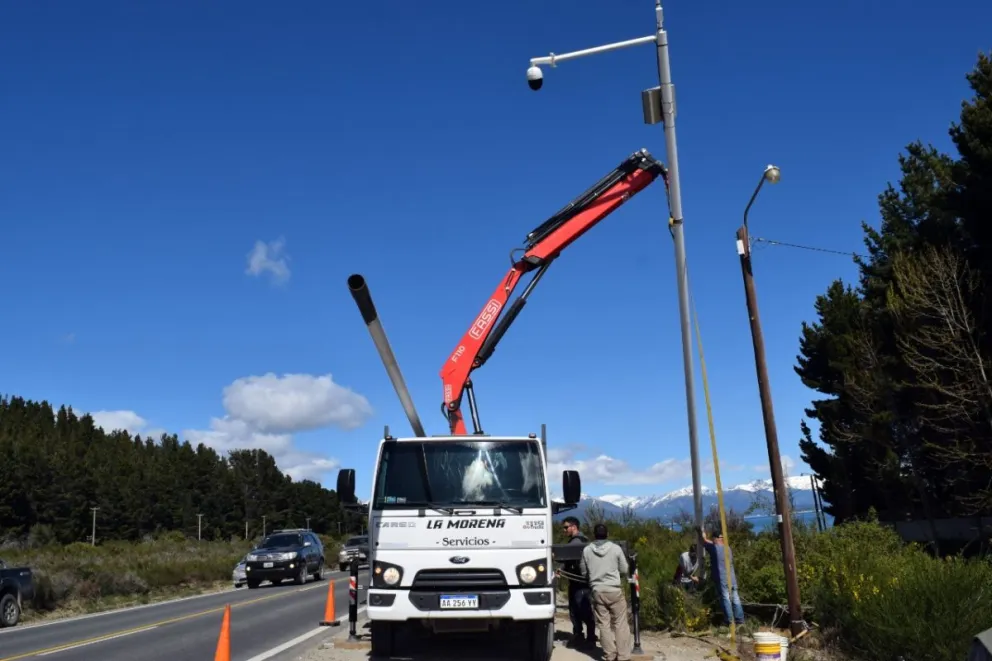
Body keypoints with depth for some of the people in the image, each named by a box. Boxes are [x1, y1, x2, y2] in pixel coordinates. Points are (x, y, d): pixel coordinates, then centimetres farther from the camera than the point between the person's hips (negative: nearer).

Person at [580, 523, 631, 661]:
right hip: (615, 590, -1)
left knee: (604, 624, 7)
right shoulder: (616, 548, -5)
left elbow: (584, 573, 10)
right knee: (620, 623, 5)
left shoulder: (586, 550, 0)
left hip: (597, 591, 2)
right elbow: (625, 570, 3)